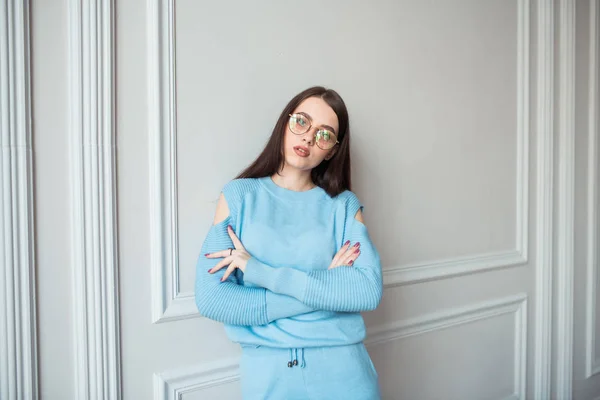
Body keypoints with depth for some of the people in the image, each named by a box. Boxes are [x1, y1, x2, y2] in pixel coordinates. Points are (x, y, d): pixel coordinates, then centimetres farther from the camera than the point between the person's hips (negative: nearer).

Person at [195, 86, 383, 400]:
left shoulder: (344, 205, -1)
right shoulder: (239, 195, -3)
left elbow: (369, 291, -16)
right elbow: (211, 299, -12)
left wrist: (259, 270, -18)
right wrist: (324, 286, -14)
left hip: (343, 367, 1)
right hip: (267, 370, -1)